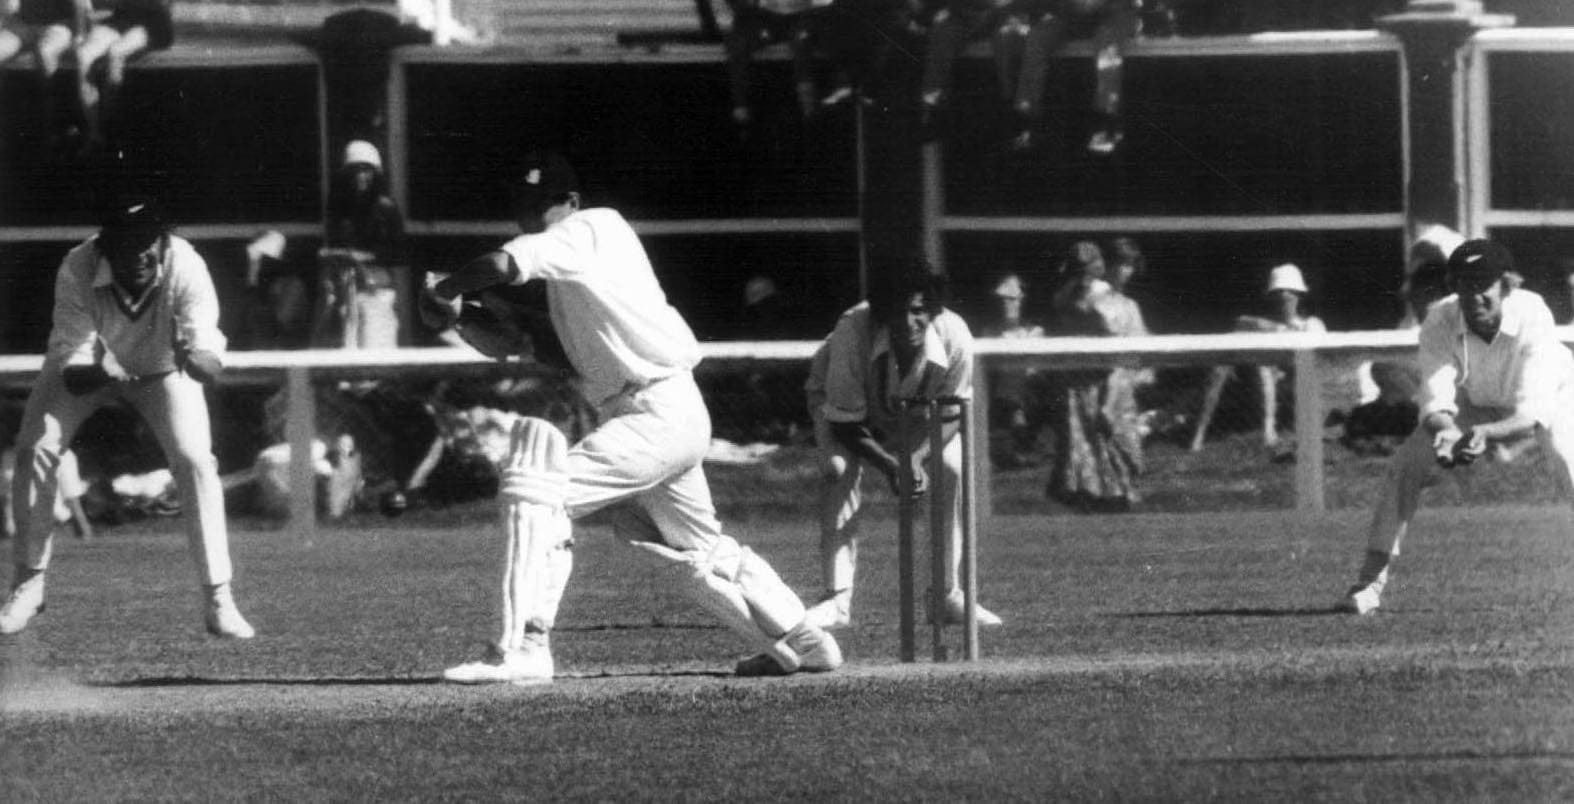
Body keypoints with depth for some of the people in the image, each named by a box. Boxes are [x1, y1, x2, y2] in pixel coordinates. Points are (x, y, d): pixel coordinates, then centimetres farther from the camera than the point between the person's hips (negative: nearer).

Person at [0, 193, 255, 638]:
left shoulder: (186, 268, -37)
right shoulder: (77, 270, -36)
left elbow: (209, 361, -41)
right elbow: (70, 368, -35)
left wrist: (199, 359, -65)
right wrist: (95, 373, -58)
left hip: (162, 369, 0)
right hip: (87, 368, 0)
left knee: (196, 460, -19)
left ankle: (218, 598, -10)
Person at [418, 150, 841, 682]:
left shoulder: (588, 231, -11)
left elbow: (503, 265, -26)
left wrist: (443, 293, -10)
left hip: (658, 414, -11)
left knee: (538, 488, -18)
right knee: (693, 549, 24)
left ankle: (523, 649, -24)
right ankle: (805, 645, 35)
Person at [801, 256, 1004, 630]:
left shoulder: (955, 337, -34)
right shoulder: (852, 333, -41)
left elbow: (951, 416, -18)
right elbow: (844, 423, -30)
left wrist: (915, 458, -35)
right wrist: (890, 466, -41)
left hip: (915, 410, 2)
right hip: (844, 405, -2)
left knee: (952, 469, -18)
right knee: (838, 469, -26)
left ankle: (947, 595, -5)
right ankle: (837, 599, -21)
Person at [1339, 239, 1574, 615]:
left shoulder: (1532, 319, -38)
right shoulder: (1440, 323, -30)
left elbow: (1532, 415, -43)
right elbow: (1436, 402, -34)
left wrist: (1486, 434, -62)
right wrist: (1446, 434, -58)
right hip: (1474, 403, 3)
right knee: (1404, 466, -12)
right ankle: (1370, 582, -3)